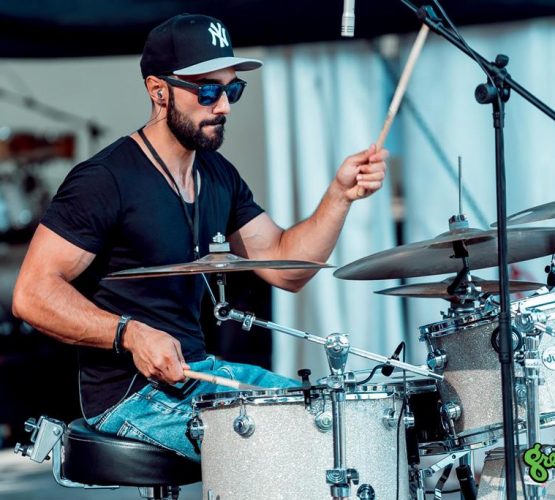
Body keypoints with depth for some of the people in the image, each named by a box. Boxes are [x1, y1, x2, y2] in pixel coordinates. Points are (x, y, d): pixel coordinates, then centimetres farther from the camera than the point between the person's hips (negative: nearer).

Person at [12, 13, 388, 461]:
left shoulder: (218, 176, 9)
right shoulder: (105, 180, -17)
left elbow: (285, 267, 7)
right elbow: (33, 293, -19)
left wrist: (340, 196, -6)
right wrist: (129, 334, -29)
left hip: (200, 371, 9)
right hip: (130, 395, -8)